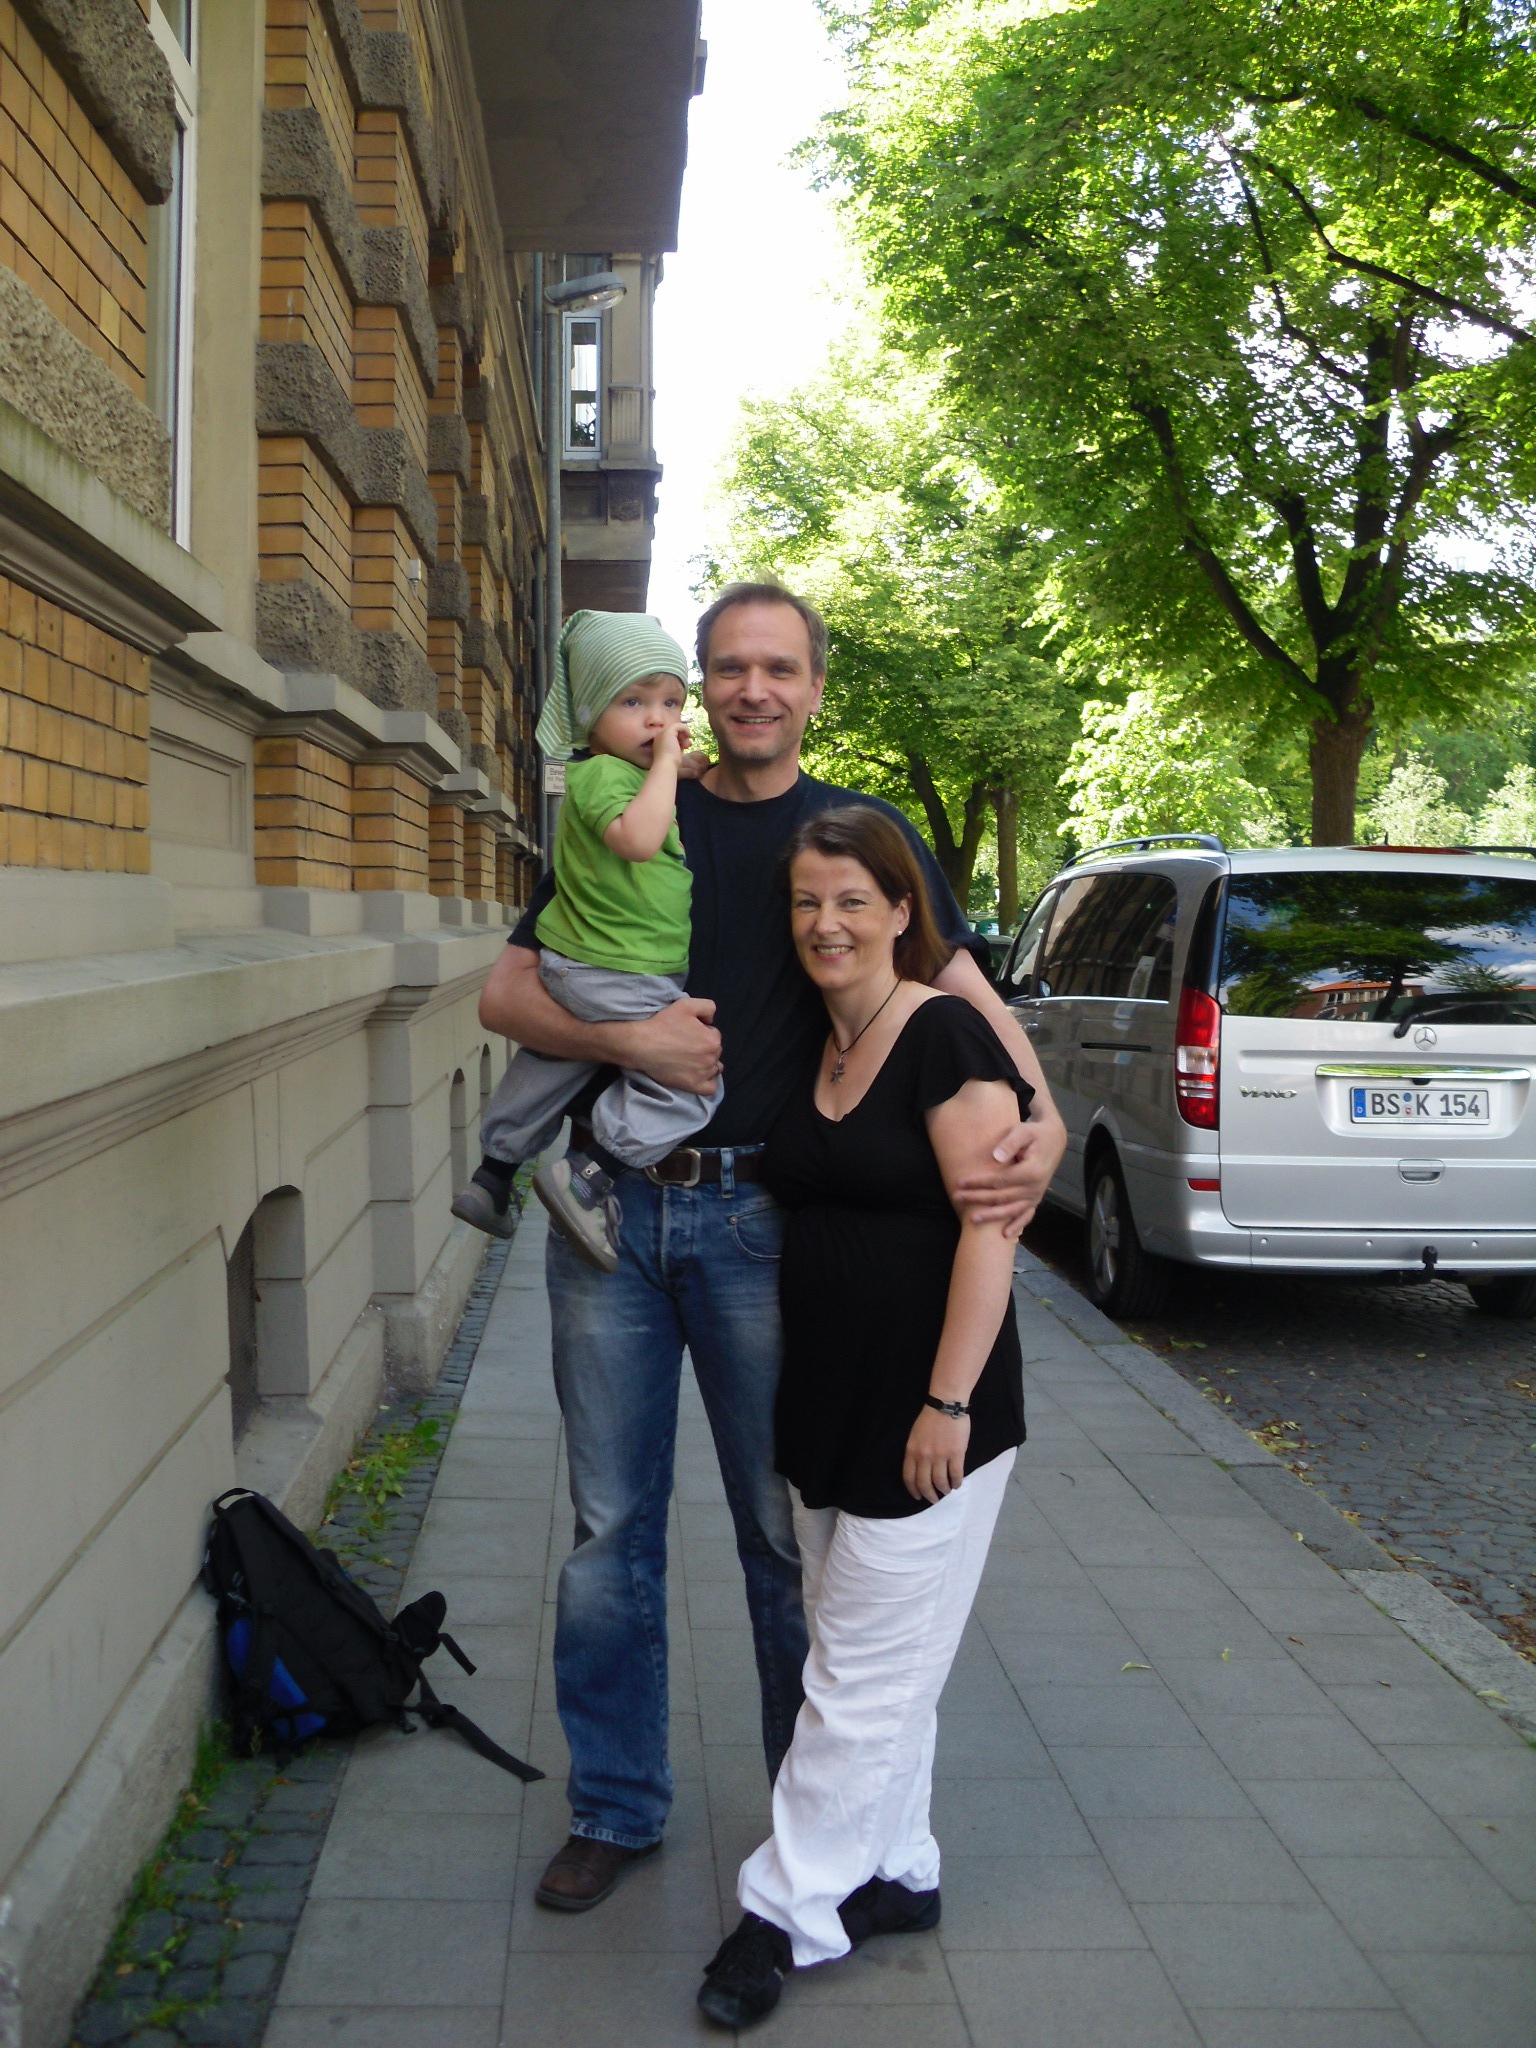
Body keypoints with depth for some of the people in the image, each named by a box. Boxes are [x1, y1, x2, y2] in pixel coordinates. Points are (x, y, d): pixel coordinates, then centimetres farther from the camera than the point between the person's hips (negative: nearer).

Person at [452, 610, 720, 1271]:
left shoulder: (640, 772, 12)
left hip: (573, 968, 11)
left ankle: (493, 1175, 44)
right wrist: (667, 764, -25)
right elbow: (638, 839, -37)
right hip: (615, 978, -11)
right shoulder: (601, 773, -18)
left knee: (552, 1059, 27)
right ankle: (586, 1177, -13)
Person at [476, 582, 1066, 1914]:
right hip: (612, 1205, 2)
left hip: (758, 1216, -2)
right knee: (611, 1529, 10)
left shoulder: (863, 832, 5)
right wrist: (627, 1040, -13)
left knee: (785, 1533, 7)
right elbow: (507, 994, 6)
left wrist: (1042, 1114, -22)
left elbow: (963, 990, -3)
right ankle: (616, 1807, 28)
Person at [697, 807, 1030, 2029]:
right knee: (878, 1660, 19)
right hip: (826, 1400, 8)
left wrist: (949, 1402, -21)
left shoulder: (945, 1036, -15)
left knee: (868, 1673, 4)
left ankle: (789, 1911, 16)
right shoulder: (809, 1050, 8)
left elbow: (990, 1226, -19)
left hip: (923, 1410, -8)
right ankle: (899, 1875, 34)